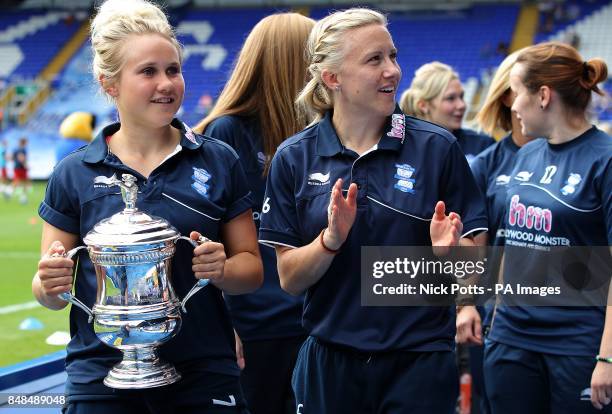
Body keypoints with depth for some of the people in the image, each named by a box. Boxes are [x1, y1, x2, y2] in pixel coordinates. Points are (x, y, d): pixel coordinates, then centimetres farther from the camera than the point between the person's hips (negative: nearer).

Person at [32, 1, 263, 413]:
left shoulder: (219, 161, 1)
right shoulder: (74, 174, 1)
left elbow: (252, 268, 5)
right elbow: (49, 292, 5)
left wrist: (222, 270, -15)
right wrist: (50, 284, -16)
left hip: (206, 377, 0)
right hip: (103, 380, 0)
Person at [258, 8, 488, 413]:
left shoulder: (437, 147, -5)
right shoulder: (294, 158, -1)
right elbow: (290, 279, -2)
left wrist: (448, 249, -22)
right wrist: (331, 240, -19)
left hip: (419, 360, -1)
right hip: (330, 361, 1)